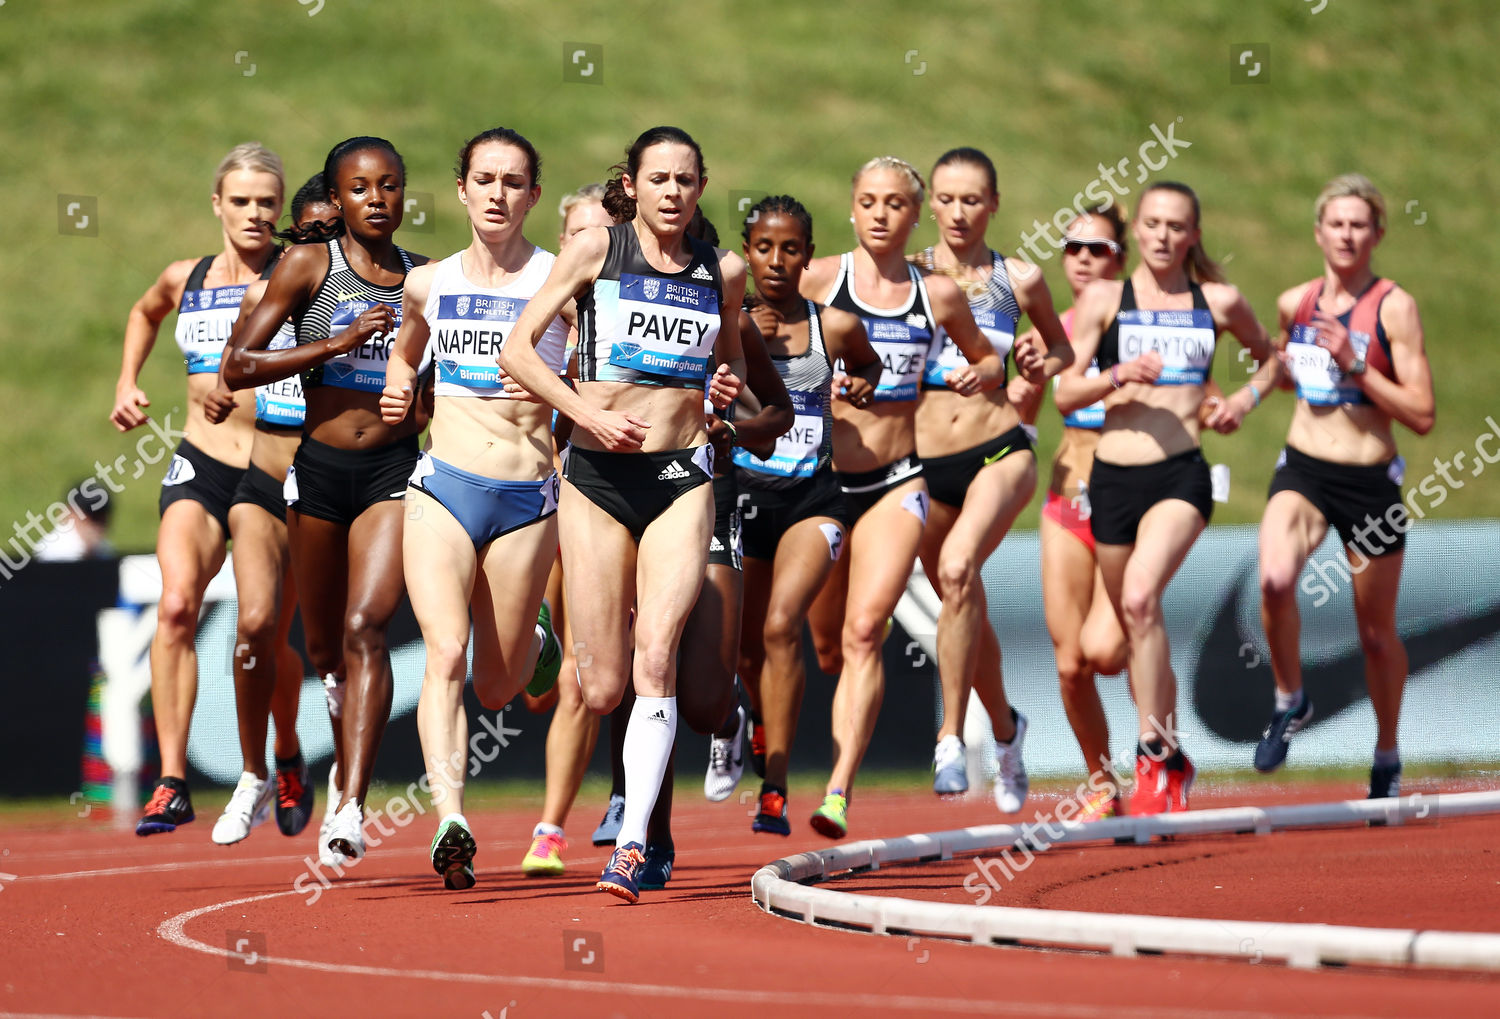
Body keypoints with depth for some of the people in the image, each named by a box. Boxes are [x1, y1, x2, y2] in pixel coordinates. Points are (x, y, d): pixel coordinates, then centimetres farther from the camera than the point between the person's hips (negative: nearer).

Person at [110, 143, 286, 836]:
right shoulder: (183, 279, 10)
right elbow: (143, 313, 32)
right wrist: (127, 383, 22)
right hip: (200, 466, 2)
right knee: (176, 604, -22)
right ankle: (172, 782, -23)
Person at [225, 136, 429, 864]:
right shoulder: (309, 266, 1)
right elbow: (237, 368, -6)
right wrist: (334, 345, -14)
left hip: (396, 468, 0)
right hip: (320, 467, 1)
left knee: (365, 627, -19)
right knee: (324, 647, 12)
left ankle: (351, 809, -27)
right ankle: (352, 765, 44)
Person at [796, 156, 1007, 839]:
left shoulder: (938, 295, 6)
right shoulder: (817, 279, -1)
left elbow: (989, 359, 22)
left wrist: (979, 376, 0)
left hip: (897, 482, 0)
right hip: (820, 476, 0)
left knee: (864, 631, -17)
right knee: (823, 641, 9)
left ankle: (839, 792, -23)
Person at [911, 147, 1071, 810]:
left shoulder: (1018, 279, 3)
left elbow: (1062, 347, 19)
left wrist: (1041, 368, -1)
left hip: (999, 451, -3)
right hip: (925, 462, 3)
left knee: (958, 568, -29)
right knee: (965, 607, 13)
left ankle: (952, 738, -26)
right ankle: (1004, 729, 41)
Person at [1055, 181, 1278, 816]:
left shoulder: (1218, 303, 7)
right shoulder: (1104, 300, 5)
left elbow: (1271, 356, 25)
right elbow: (1064, 394, 1)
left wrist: (1246, 399, 6)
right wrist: (1118, 374, -16)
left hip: (1181, 475, -2)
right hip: (1114, 476, 2)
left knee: (1140, 597, -27)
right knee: (1133, 624, 11)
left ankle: (1154, 753, -21)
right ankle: (1172, 762, 31)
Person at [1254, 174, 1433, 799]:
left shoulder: (1393, 307, -8)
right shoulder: (1294, 304, 6)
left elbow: (1422, 415, -13)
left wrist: (1357, 366, -20)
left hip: (1370, 481, -2)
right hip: (1303, 470, 2)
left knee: (1377, 632, 10)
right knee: (1274, 579, -28)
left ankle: (1387, 758, 31)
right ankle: (1290, 701, -4)